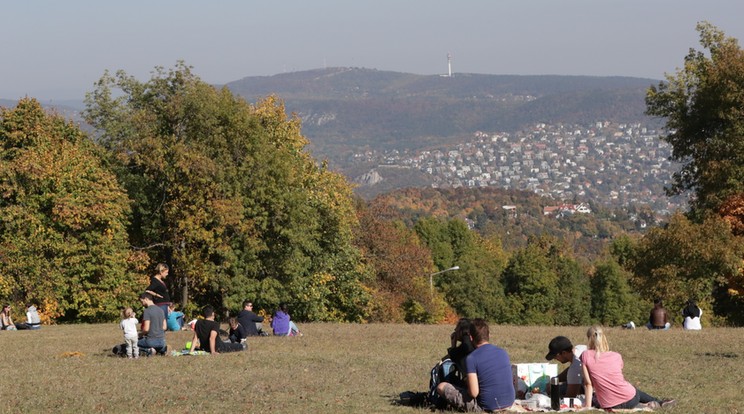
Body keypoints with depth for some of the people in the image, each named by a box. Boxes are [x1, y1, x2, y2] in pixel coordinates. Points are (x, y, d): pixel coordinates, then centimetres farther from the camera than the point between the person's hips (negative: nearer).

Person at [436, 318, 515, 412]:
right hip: (509, 403, 6)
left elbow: (474, 393, -18)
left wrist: (467, 382, 7)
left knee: (441, 387, 2)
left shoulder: (471, 358, -12)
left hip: (487, 407, -6)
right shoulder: (503, 353, 6)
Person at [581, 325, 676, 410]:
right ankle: (658, 403, 44)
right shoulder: (616, 356, 2)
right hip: (630, 400, 2)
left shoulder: (586, 356, -5)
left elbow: (588, 383, -6)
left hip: (609, 406, -2)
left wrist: (588, 406, -1)